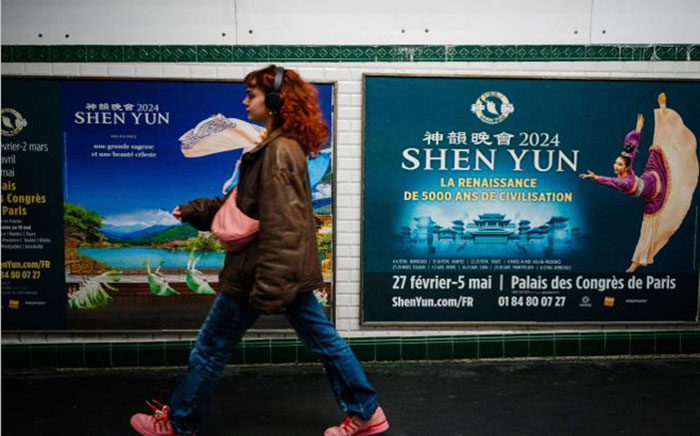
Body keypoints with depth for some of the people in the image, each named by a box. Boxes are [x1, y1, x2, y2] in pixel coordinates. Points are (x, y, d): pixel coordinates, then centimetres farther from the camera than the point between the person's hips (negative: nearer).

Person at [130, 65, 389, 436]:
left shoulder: (277, 152, -19)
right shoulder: (285, 146, 11)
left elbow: (279, 226, -25)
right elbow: (249, 207, 18)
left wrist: (267, 286, -26)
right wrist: (195, 211, 17)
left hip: (260, 269, -10)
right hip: (291, 270, 10)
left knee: (211, 348, 8)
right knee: (323, 339, 16)